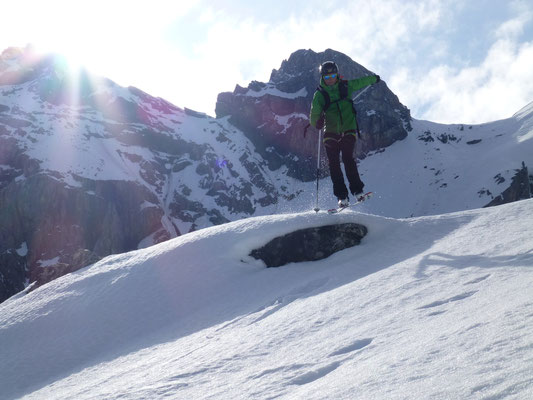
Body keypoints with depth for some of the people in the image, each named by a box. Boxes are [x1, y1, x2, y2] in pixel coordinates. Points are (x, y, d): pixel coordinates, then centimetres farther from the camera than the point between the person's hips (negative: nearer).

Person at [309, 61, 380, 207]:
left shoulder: (345, 86, 5)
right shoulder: (319, 94, -1)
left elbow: (360, 82, 24)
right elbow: (315, 114, -7)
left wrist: (374, 79, 41)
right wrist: (317, 122, -30)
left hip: (348, 130, 0)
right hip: (331, 133, 0)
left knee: (348, 158, -18)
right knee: (333, 163, -8)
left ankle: (357, 190, -11)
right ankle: (342, 196, -6)